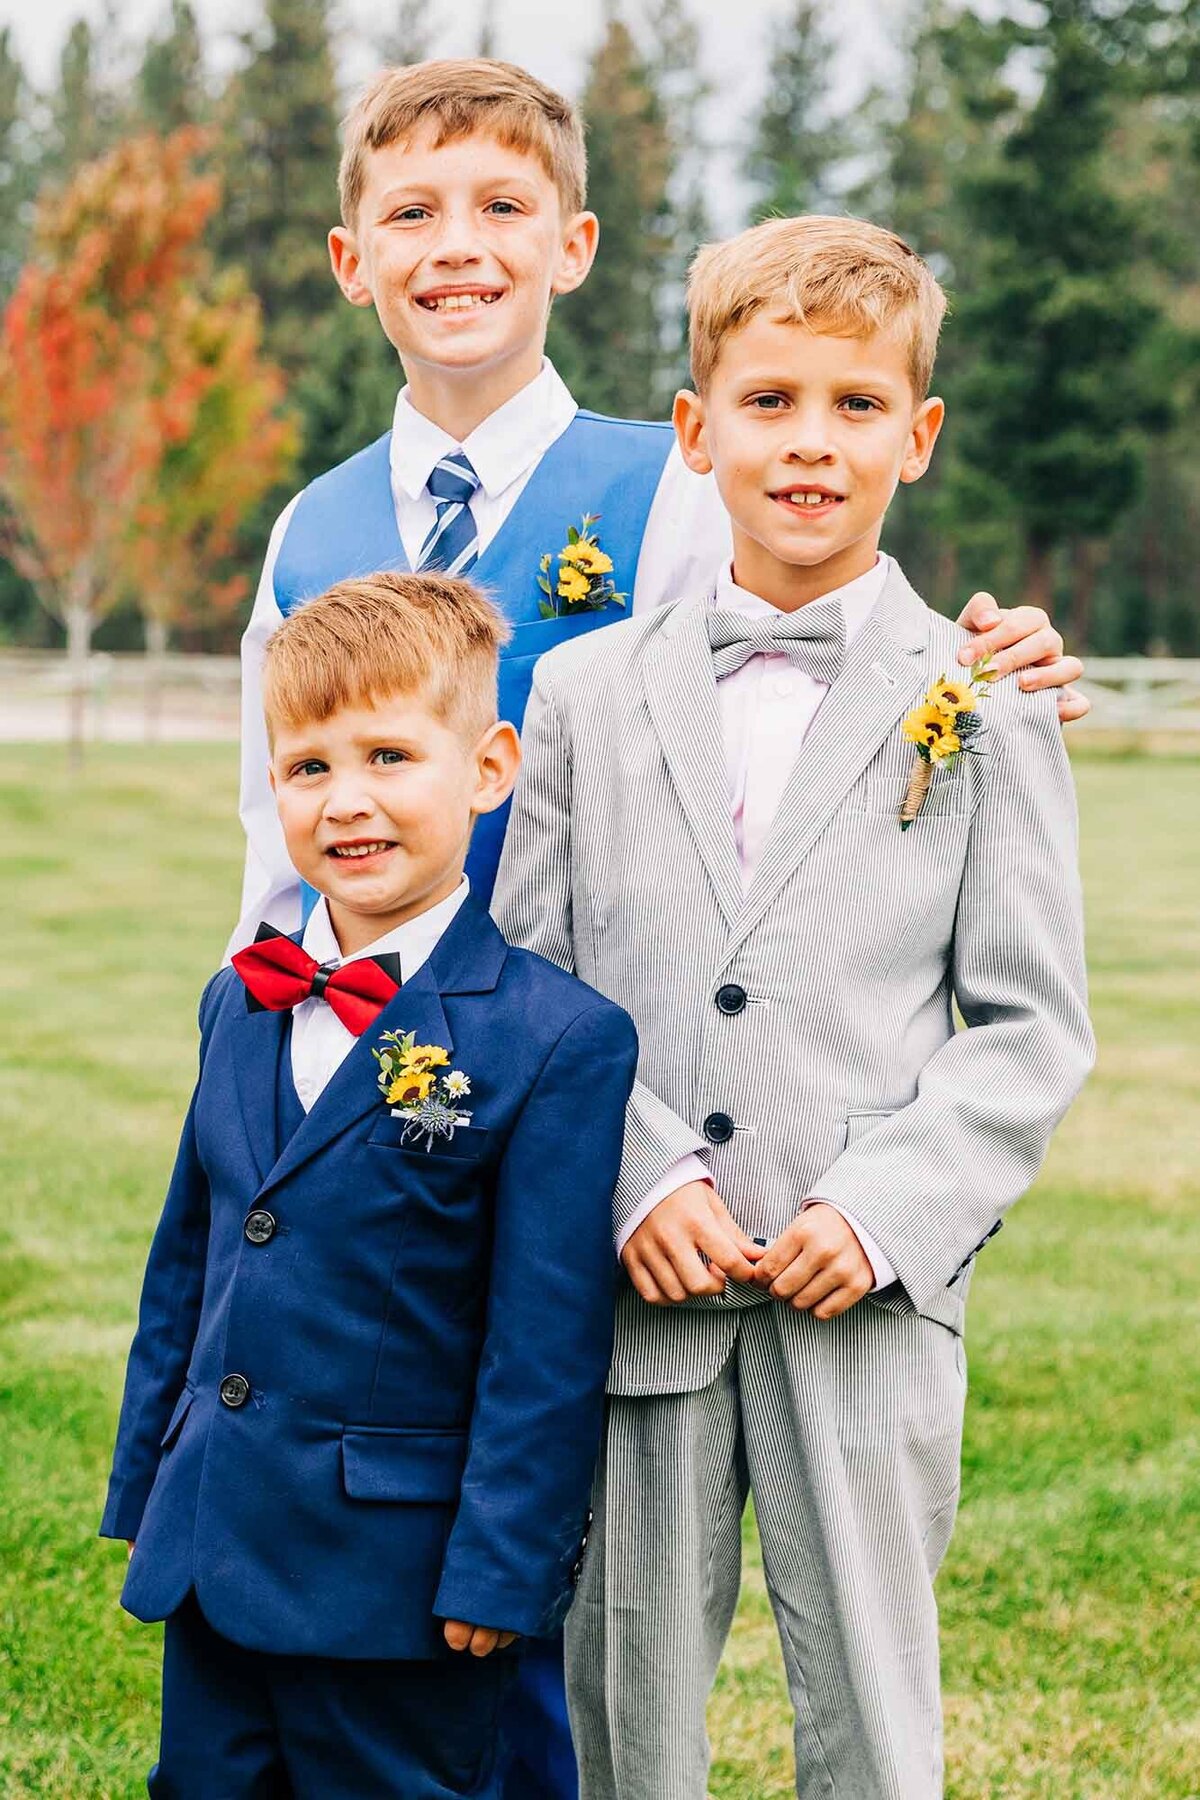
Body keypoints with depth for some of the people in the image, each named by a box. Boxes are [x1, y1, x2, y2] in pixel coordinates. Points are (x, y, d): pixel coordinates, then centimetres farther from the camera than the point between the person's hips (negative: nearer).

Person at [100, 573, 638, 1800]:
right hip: (208, 1555, 6)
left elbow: (547, 1342, -13)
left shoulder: (558, 1039, -13)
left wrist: (497, 1572, -14)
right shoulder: (240, 1003, 7)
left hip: (397, 1583, -6)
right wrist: (142, 1491, 15)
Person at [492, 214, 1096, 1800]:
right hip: (632, 1290, 1)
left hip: (866, 1306, -1)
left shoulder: (985, 709, 3)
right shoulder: (586, 689, 7)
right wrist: (637, 1178, -10)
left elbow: (1031, 1030, 1)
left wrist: (888, 1213, -12)